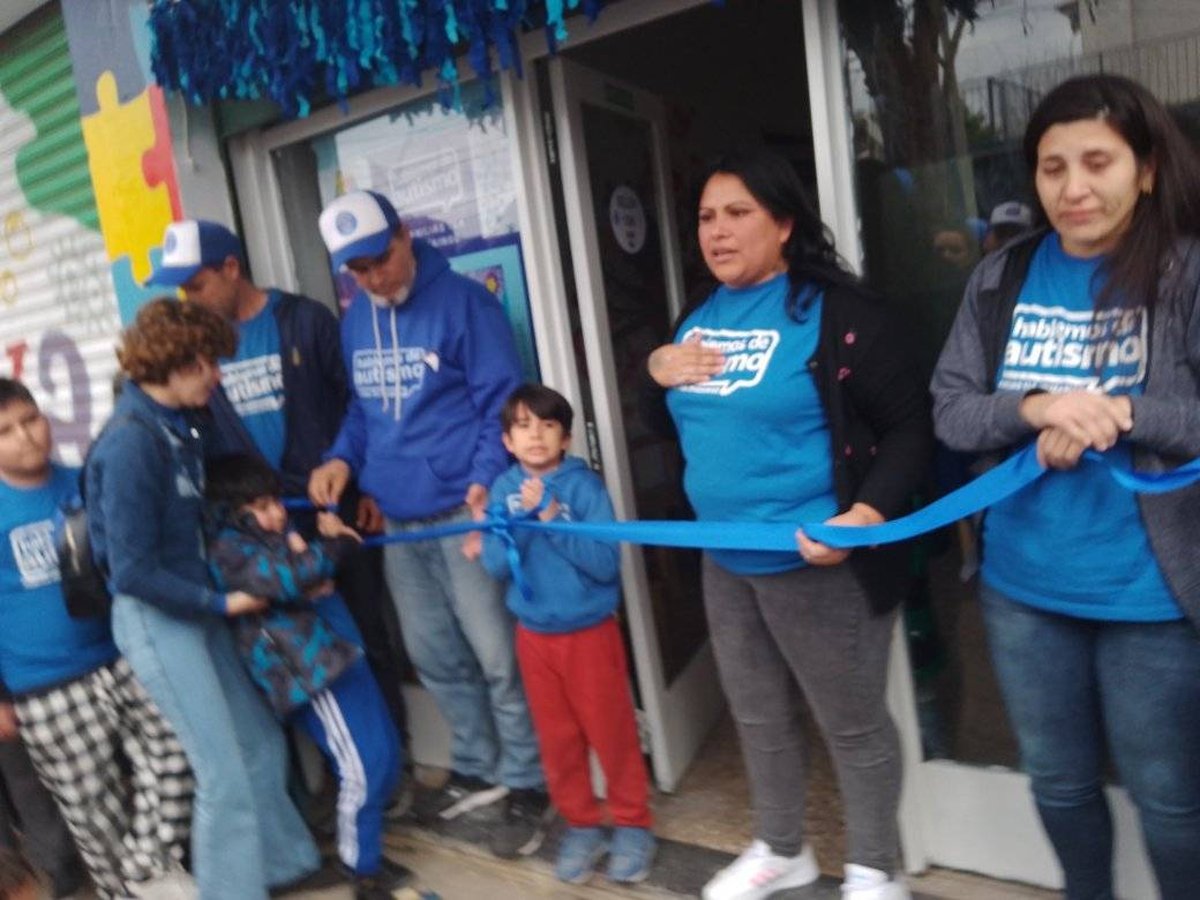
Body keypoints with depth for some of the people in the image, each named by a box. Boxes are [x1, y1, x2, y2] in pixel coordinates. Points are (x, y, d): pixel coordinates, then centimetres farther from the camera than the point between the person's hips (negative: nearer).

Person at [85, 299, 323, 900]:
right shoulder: (131, 443, -22)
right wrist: (221, 603, -15)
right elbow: (133, 572, -21)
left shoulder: (177, 425, 3)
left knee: (260, 744, 18)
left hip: (195, 608, 8)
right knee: (225, 774, 0)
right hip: (156, 620, -8)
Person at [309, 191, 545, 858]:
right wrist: (342, 458, 2)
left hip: (462, 512, -7)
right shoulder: (355, 320, 12)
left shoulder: (464, 301, -8)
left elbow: (501, 403, -11)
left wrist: (485, 479, -24)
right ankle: (478, 768, 34)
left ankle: (526, 784, 18)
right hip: (397, 520, 7)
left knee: (497, 656, 0)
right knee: (435, 656, 16)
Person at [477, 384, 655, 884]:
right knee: (557, 738, 14)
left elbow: (606, 563, -19)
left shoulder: (584, 485, -13)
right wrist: (525, 517, -22)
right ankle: (580, 825, 33)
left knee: (611, 732, 9)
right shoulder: (504, 489, -3)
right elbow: (496, 565, -8)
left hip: (590, 631, -3)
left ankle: (632, 824, 29)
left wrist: (552, 518, -26)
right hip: (534, 635, 3)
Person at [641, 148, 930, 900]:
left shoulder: (834, 309, -13)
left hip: (815, 563, -7)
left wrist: (869, 512, -28)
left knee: (852, 724, 10)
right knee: (759, 717, 21)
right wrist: (658, 372, -3)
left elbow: (911, 426, -14)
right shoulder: (699, 319, 9)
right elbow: (664, 423, 18)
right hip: (726, 561, 7)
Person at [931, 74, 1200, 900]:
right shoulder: (1002, 279, 1)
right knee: (1058, 781, 22)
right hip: (1023, 589, 4)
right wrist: (1033, 408, -18)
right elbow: (950, 412, -1)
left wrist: (1119, 414, -23)